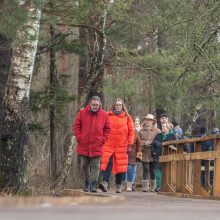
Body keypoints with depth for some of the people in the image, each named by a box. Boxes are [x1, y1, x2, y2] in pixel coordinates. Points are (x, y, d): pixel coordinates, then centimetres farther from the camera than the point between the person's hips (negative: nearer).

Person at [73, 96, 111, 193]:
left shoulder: (104, 115, 0)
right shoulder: (82, 113, -1)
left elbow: (107, 129, 7)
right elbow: (76, 126, 4)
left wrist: (102, 139, -3)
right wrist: (79, 138, -5)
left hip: (97, 146, -1)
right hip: (84, 145, 1)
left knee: (95, 166, -4)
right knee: (84, 165, 10)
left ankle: (93, 184, -4)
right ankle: (86, 183, 24)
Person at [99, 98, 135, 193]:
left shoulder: (127, 117, 7)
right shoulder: (108, 116, 6)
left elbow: (131, 131, 6)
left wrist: (129, 144, 0)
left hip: (121, 146, 1)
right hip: (109, 145, -1)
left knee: (120, 165, 5)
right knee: (108, 163, -14)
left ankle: (118, 185, 14)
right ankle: (105, 182, -23)